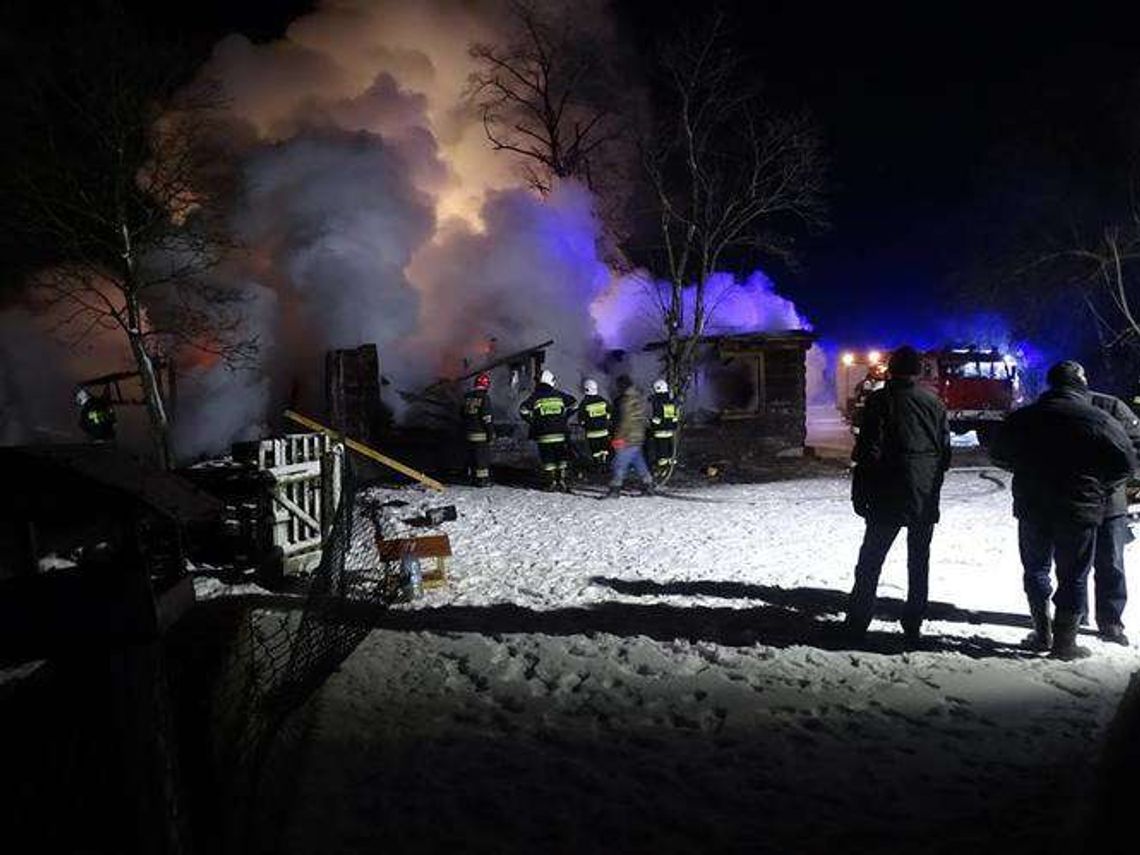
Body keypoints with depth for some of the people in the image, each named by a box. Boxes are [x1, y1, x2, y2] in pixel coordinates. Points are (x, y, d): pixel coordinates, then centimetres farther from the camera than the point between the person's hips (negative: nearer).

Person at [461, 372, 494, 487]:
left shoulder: (467, 398, 9)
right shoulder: (484, 398, -13)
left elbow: (463, 415, 17)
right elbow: (487, 418, -16)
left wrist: (464, 430, 26)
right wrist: (490, 432, -10)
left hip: (469, 434, 7)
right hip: (481, 434, -7)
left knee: (472, 456, 14)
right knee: (483, 456, -2)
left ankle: (473, 477, 20)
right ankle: (482, 479, -3)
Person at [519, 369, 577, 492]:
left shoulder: (535, 396, -1)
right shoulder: (559, 394, 4)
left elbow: (523, 410, -9)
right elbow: (574, 403, 6)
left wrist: (533, 421, 3)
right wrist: (564, 417, 13)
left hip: (543, 435, -1)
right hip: (560, 433, 1)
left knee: (547, 459, 5)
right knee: (561, 458, 11)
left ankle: (550, 482, 4)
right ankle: (561, 480, 10)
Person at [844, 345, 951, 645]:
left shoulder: (880, 400, -6)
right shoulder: (934, 402, 6)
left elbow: (868, 451, -11)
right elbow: (946, 452, 8)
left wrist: (859, 493, -5)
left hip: (888, 498, -3)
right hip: (926, 499, 4)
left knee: (870, 561, 5)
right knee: (919, 563, 10)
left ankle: (857, 623, 5)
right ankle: (913, 626, 13)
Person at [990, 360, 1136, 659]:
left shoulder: (1023, 417, 2)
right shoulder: (1098, 420, -9)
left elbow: (998, 455, 10)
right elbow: (1127, 463, -8)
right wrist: (1101, 486, 7)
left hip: (1031, 508, 3)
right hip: (1079, 510, -3)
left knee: (1036, 569, 17)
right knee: (1073, 576, 6)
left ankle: (1042, 633, 20)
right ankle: (1064, 642, 8)